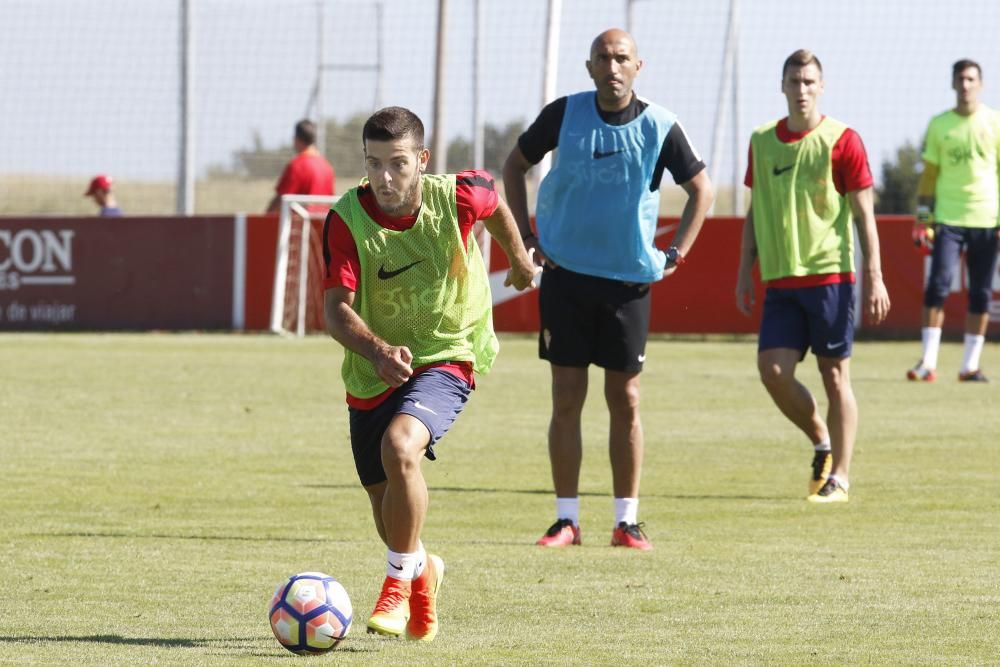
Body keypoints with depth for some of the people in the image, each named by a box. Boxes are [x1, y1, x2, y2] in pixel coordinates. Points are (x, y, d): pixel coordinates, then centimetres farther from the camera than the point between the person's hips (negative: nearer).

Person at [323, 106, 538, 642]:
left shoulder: (457, 197, -15)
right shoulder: (347, 219, -16)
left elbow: (494, 203, 11)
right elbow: (336, 309, -20)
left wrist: (519, 258, 28)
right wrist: (378, 351, -38)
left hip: (446, 359, -3)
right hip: (373, 373, 3)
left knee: (399, 447, -32)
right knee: (387, 508, 13)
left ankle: (403, 576, -14)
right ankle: (422, 569, 47)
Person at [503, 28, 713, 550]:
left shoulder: (659, 127, -6)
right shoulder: (565, 114, -4)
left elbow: (701, 189, 8)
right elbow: (515, 164, 10)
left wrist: (675, 257, 0)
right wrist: (525, 237, 2)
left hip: (630, 281, 0)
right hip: (566, 274, 0)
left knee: (625, 400, 2)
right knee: (567, 399, 0)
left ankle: (627, 521, 8)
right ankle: (566, 518, 6)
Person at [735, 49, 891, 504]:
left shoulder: (842, 141, -3)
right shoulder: (762, 142, 10)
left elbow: (864, 214, -2)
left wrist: (874, 278, -7)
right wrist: (745, 273, 12)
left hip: (830, 274, -4)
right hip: (780, 279, 4)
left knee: (835, 375, 0)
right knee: (772, 369, -7)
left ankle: (838, 477, 7)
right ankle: (822, 443, 16)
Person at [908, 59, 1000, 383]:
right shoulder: (939, 125, 6)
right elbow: (929, 174, 8)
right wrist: (922, 218, 2)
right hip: (947, 219, -1)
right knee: (938, 285, -12)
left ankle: (970, 365, 9)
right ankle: (928, 362, -11)